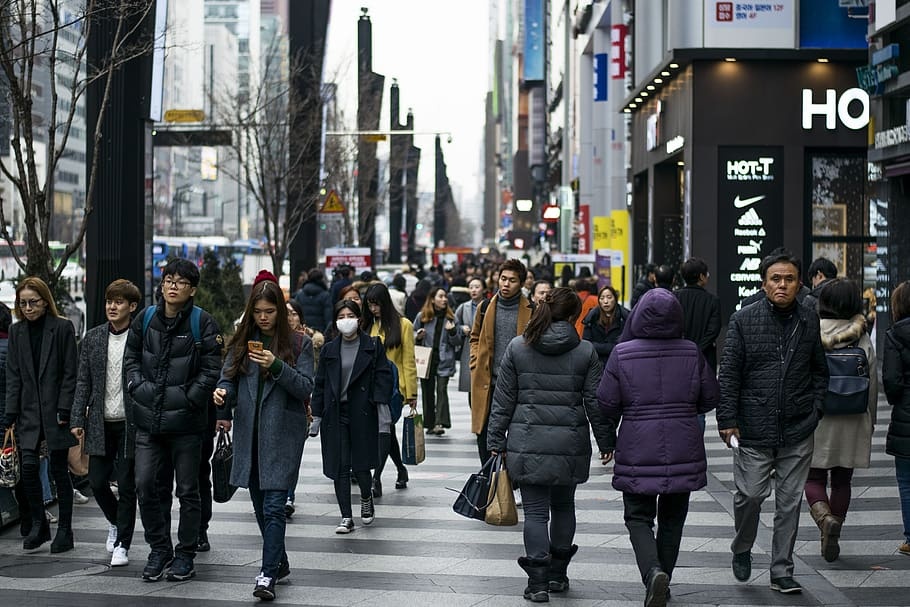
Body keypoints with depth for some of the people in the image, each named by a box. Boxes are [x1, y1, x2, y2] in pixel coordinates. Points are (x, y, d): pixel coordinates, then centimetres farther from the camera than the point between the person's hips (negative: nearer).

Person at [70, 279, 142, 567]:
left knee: (126, 485, 0)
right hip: (101, 423, 4)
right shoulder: (93, 338, 7)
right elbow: (83, 382, 9)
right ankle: (115, 521, 35)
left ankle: (121, 544, 12)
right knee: (97, 480, 6)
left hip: (130, 424, -4)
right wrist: (77, 419, 2)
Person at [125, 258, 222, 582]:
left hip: (186, 421, -3)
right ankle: (159, 549, 17)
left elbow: (211, 368, -7)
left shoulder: (202, 322, -6)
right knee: (145, 485, 0)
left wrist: (189, 398, -12)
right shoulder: (145, 319, 5)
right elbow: (131, 357, 14)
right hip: (148, 419, 3)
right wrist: (138, 387, 0)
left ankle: (185, 554, 19)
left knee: (188, 490, 6)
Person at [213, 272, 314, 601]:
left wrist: (277, 366, -21)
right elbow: (229, 378, 7)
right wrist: (223, 394, -16)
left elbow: (306, 388, -7)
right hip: (249, 434, 5)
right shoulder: (242, 342, 9)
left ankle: (268, 575, -13)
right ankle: (280, 562, 30)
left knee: (273, 505, -12)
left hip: (283, 435, -4)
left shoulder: (298, 343, -1)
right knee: (261, 506, 13)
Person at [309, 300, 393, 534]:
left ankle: (366, 498, 29)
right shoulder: (329, 350, 9)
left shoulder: (373, 346, 3)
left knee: (361, 465, -4)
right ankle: (346, 517, 4)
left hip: (363, 412, -2)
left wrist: (382, 405, -11)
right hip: (335, 413, 2)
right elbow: (320, 384, 11)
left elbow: (382, 376, 0)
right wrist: (316, 416, 8)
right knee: (340, 467, -2)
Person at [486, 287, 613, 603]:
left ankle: (538, 582, -3)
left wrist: (495, 441, 7)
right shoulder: (585, 352, -2)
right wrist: (606, 442, 11)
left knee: (535, 511, 2)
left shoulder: (517, 347, -1)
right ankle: (558, 574, 24)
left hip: (528, 442, 0)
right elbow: (595, 402, 1)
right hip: (570, 443, 1)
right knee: (564, 506, 17)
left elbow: (503, 399, 1)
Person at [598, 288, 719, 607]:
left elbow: (606, 403, -7)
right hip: (683, 451, 2)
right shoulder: (692, 353, -3)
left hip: (637, 452, -2)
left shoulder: (622, 354, -9)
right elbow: (710, 399, 5)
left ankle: (653, 571, -16)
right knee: (672, 517, 17)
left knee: (638, 517, 8)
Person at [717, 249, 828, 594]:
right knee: (750, 495, -3)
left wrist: (814, 411, 4)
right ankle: (742, 550, 26)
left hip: (797, 434, 2)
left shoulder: (810, 322, 6)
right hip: (753, 432, -2)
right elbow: (729, 374, -1)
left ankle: (782, 572, 16)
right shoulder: (744, 320, -1)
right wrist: (727, 420, -6)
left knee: (789, 502, 6)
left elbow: (819, 372, 15)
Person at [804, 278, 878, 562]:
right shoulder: (862, 339, -3)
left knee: (813, 478, 8)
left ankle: (825, 518, -20)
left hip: (815, 420, -2)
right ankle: (832, 539, 17)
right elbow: (872, 384, 2)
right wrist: (869, 424, 13)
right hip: (852, 423, 2)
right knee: (842, 481, 14)